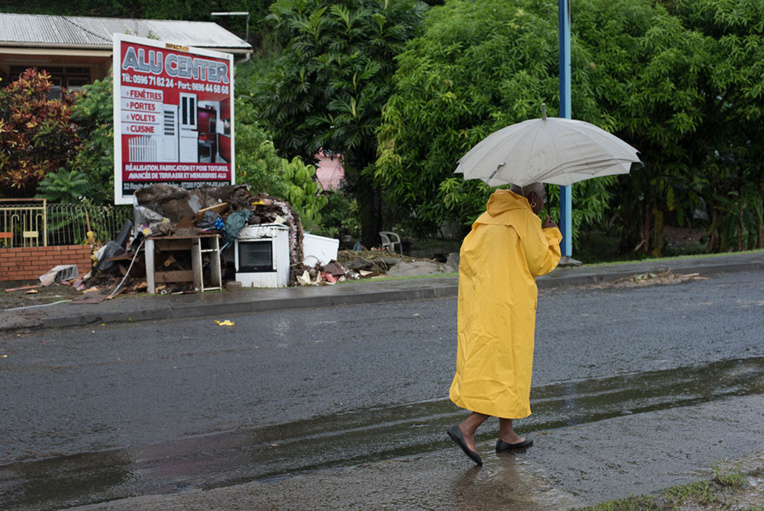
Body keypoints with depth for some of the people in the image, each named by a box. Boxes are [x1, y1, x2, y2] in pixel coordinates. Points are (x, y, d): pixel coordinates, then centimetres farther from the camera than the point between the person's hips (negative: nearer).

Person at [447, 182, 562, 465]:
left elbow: (466, 252, 11)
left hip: (479, 302, 8)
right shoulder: (526, 219, -8)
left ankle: (507, 435, 23)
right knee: (508, 370, -2)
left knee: (489, 365, 15)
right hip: (508, 305, -8)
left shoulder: (487, 218, 14)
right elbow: (541, 262, -8)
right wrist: (551, 234, 7)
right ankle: (467, 428, -13)